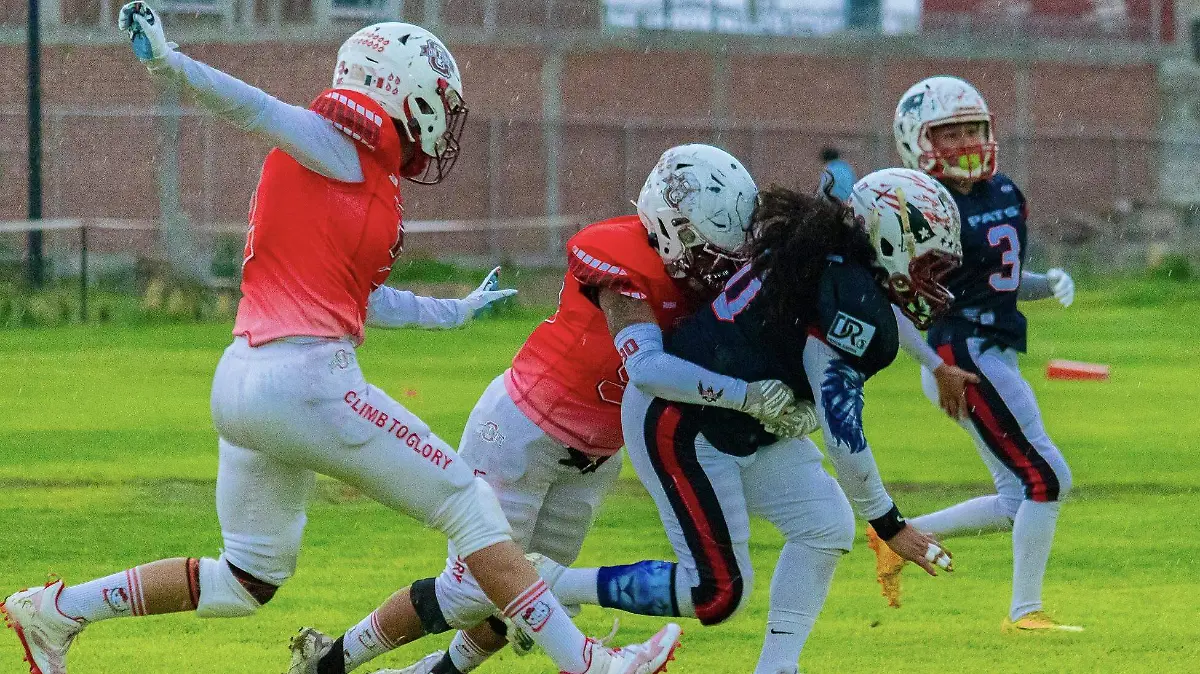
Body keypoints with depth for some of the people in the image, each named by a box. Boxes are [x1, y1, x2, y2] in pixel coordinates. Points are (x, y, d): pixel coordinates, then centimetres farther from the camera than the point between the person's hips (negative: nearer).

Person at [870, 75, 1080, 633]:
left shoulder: (1004, 194, 11)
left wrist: (1050, 284, 2)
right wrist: (940, 369, -19)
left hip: (997, 356, 9)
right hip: (963, 357, -9)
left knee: (1019, 502, 11)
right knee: (1046, 479, -9)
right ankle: (1025, 611, -1)